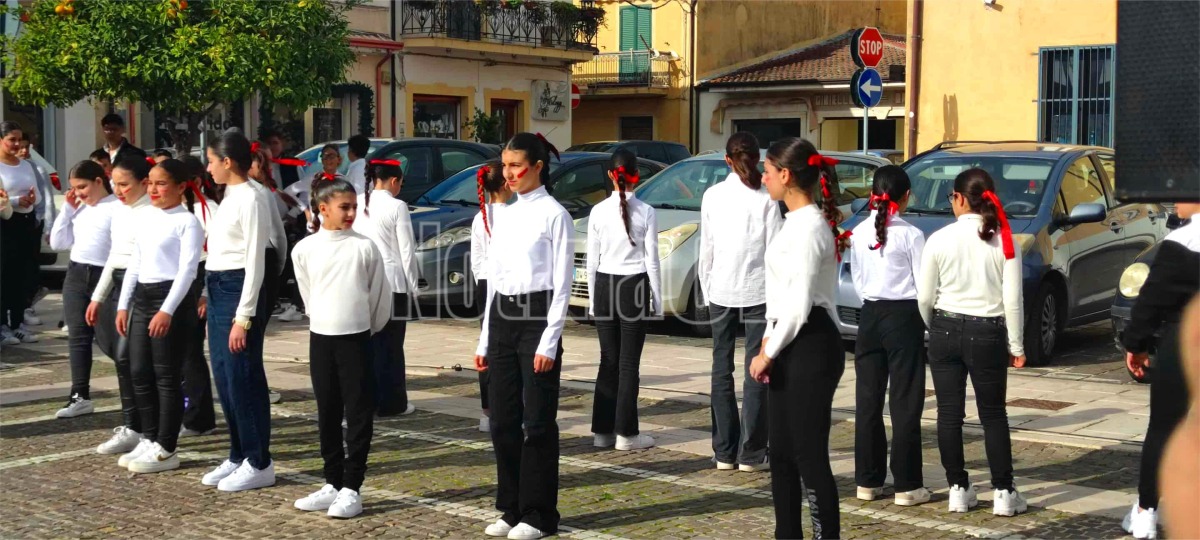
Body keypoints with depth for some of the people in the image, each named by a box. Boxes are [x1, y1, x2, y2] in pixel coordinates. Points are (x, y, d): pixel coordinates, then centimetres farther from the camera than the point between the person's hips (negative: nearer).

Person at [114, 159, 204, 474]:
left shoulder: (188, 221, -8)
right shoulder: (148, 220, 15)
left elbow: (187, 270, -15)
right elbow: (134, 265, 19)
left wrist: (167, 310, -22)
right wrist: (124, 305, 13)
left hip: (172, 298, -8)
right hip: (142, 297, 8)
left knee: (167, 376, -3)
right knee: (139, 373, 9)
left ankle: (166, 449, 3)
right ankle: (149, 439, 21)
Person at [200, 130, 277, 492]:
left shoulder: (250, 200, -14)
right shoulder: (228, 198, 14)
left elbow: (255, 262, -17)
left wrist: (243, 318, -19)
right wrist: (211, 299, 13)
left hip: (240, 289, -9)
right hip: (218, 289, 9)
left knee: (243, 379, -4)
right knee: (224, 378, 12)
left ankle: (259, 463, 5)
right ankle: (238, 456, 22)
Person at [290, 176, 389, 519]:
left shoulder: (365, 247, -4)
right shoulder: (305, 249, 1)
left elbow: (380, 296, 3)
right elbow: (308, 294, 13)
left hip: (356, 338, -2)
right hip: (320, 338, 3)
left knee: (358, 414, -2)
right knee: (327, 414, 10)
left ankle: (351, 488, 3)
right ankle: (332, 484, 19)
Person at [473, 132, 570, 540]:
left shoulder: (553, 215, -7)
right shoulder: (504, 216, 14)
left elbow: (562, 282, -10)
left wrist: (550, 341, -15)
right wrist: (485, 339, 14)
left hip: (537, 318, -7)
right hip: (502, 319, 7)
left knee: (537, 422, -1)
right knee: (503, 421, 9)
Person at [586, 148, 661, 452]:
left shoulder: (599, 211, -1)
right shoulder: (645, 213, -7)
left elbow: (592, 261, 3)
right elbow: (651, 261, -4)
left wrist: (593, 298, 12)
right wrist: (657, 301, 4)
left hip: (604, 287, 3)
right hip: (634, 287, -3)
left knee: (608, 359, 10)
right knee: (629, 362, 2)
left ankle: (602, 431, 13)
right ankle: (626, 433, 5)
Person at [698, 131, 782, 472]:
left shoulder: (713, 195, 3)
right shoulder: (766, 198, -5)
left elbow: (706, 248, 6)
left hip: (721, 289, 3)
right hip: (757, 289, -3)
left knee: (722, 368, 8)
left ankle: (724, 452, 11)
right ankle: (751, 453, 3)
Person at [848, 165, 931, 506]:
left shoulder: (859, 233, 3)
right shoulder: (910, 235, -10)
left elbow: (857, 279, 9)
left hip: (870, 316, 4)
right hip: (903, 317, -4)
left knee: (868, 400, 9)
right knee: (905, 402, 1)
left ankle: (868, 481, 15)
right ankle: (907, 485, 4)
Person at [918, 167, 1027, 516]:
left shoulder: (940, 239, -6)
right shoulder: (1003, 241, -5)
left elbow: (925, 297, -1)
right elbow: (1012, 300, -6)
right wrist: (1016, 346, 4)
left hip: (946, 330, 0)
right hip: (988, 334, 0)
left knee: (949, 413, 8)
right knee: (993, 415, 9)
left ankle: (958, 489, 12)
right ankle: (1003, 492, 9)